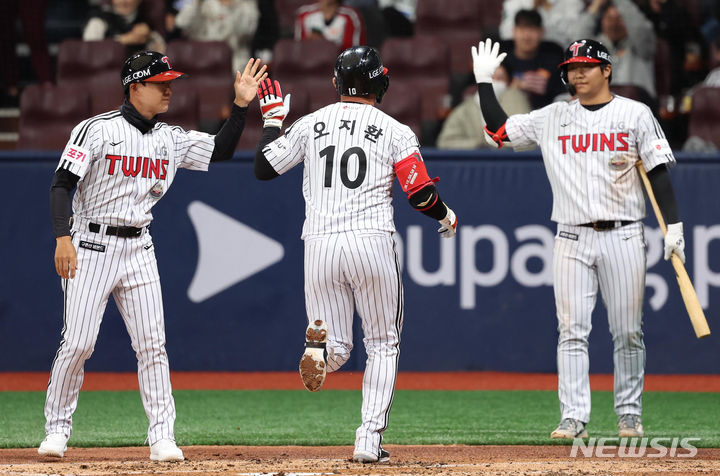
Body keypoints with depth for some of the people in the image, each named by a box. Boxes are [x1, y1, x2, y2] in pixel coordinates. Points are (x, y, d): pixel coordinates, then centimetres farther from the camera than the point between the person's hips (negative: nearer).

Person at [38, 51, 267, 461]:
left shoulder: (171, 139, 9)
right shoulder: (97, 130, -8)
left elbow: (222, 151, 10)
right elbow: (62, 184, -11)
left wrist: (241, 104, -2)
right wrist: (63, 238, -22)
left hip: (139, 250, 5)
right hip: (92, 246, -5)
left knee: (152, 344, -1)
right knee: (78, 342, -6)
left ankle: (163, 437, 1)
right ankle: (57, 429, 9)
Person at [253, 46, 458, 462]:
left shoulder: (310, 125, 10)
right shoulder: (395, 131, 3)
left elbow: (263, 167, 14)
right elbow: (421, 194, -2)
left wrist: (273, 119, 30)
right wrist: (447, 216, 20)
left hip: (320, 244, 2)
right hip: (372, 240, -2)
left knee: (337, 352, 8)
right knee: (383, 346, 13)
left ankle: (320, 344, -30)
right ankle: (370, 439, 3)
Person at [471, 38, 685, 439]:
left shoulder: (635, 114, 3)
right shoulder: (551, 119, 10)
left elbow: (659, 172, 1)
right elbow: (499, 129, 16)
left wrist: (673, 226, -7)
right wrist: (484, 81, 11)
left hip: (623, 236, -2)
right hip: (573, 237, 2)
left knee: (628, 331, 1)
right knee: (572, 330, -5)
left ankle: (630, 415, 11)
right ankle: (574, 418, -6)